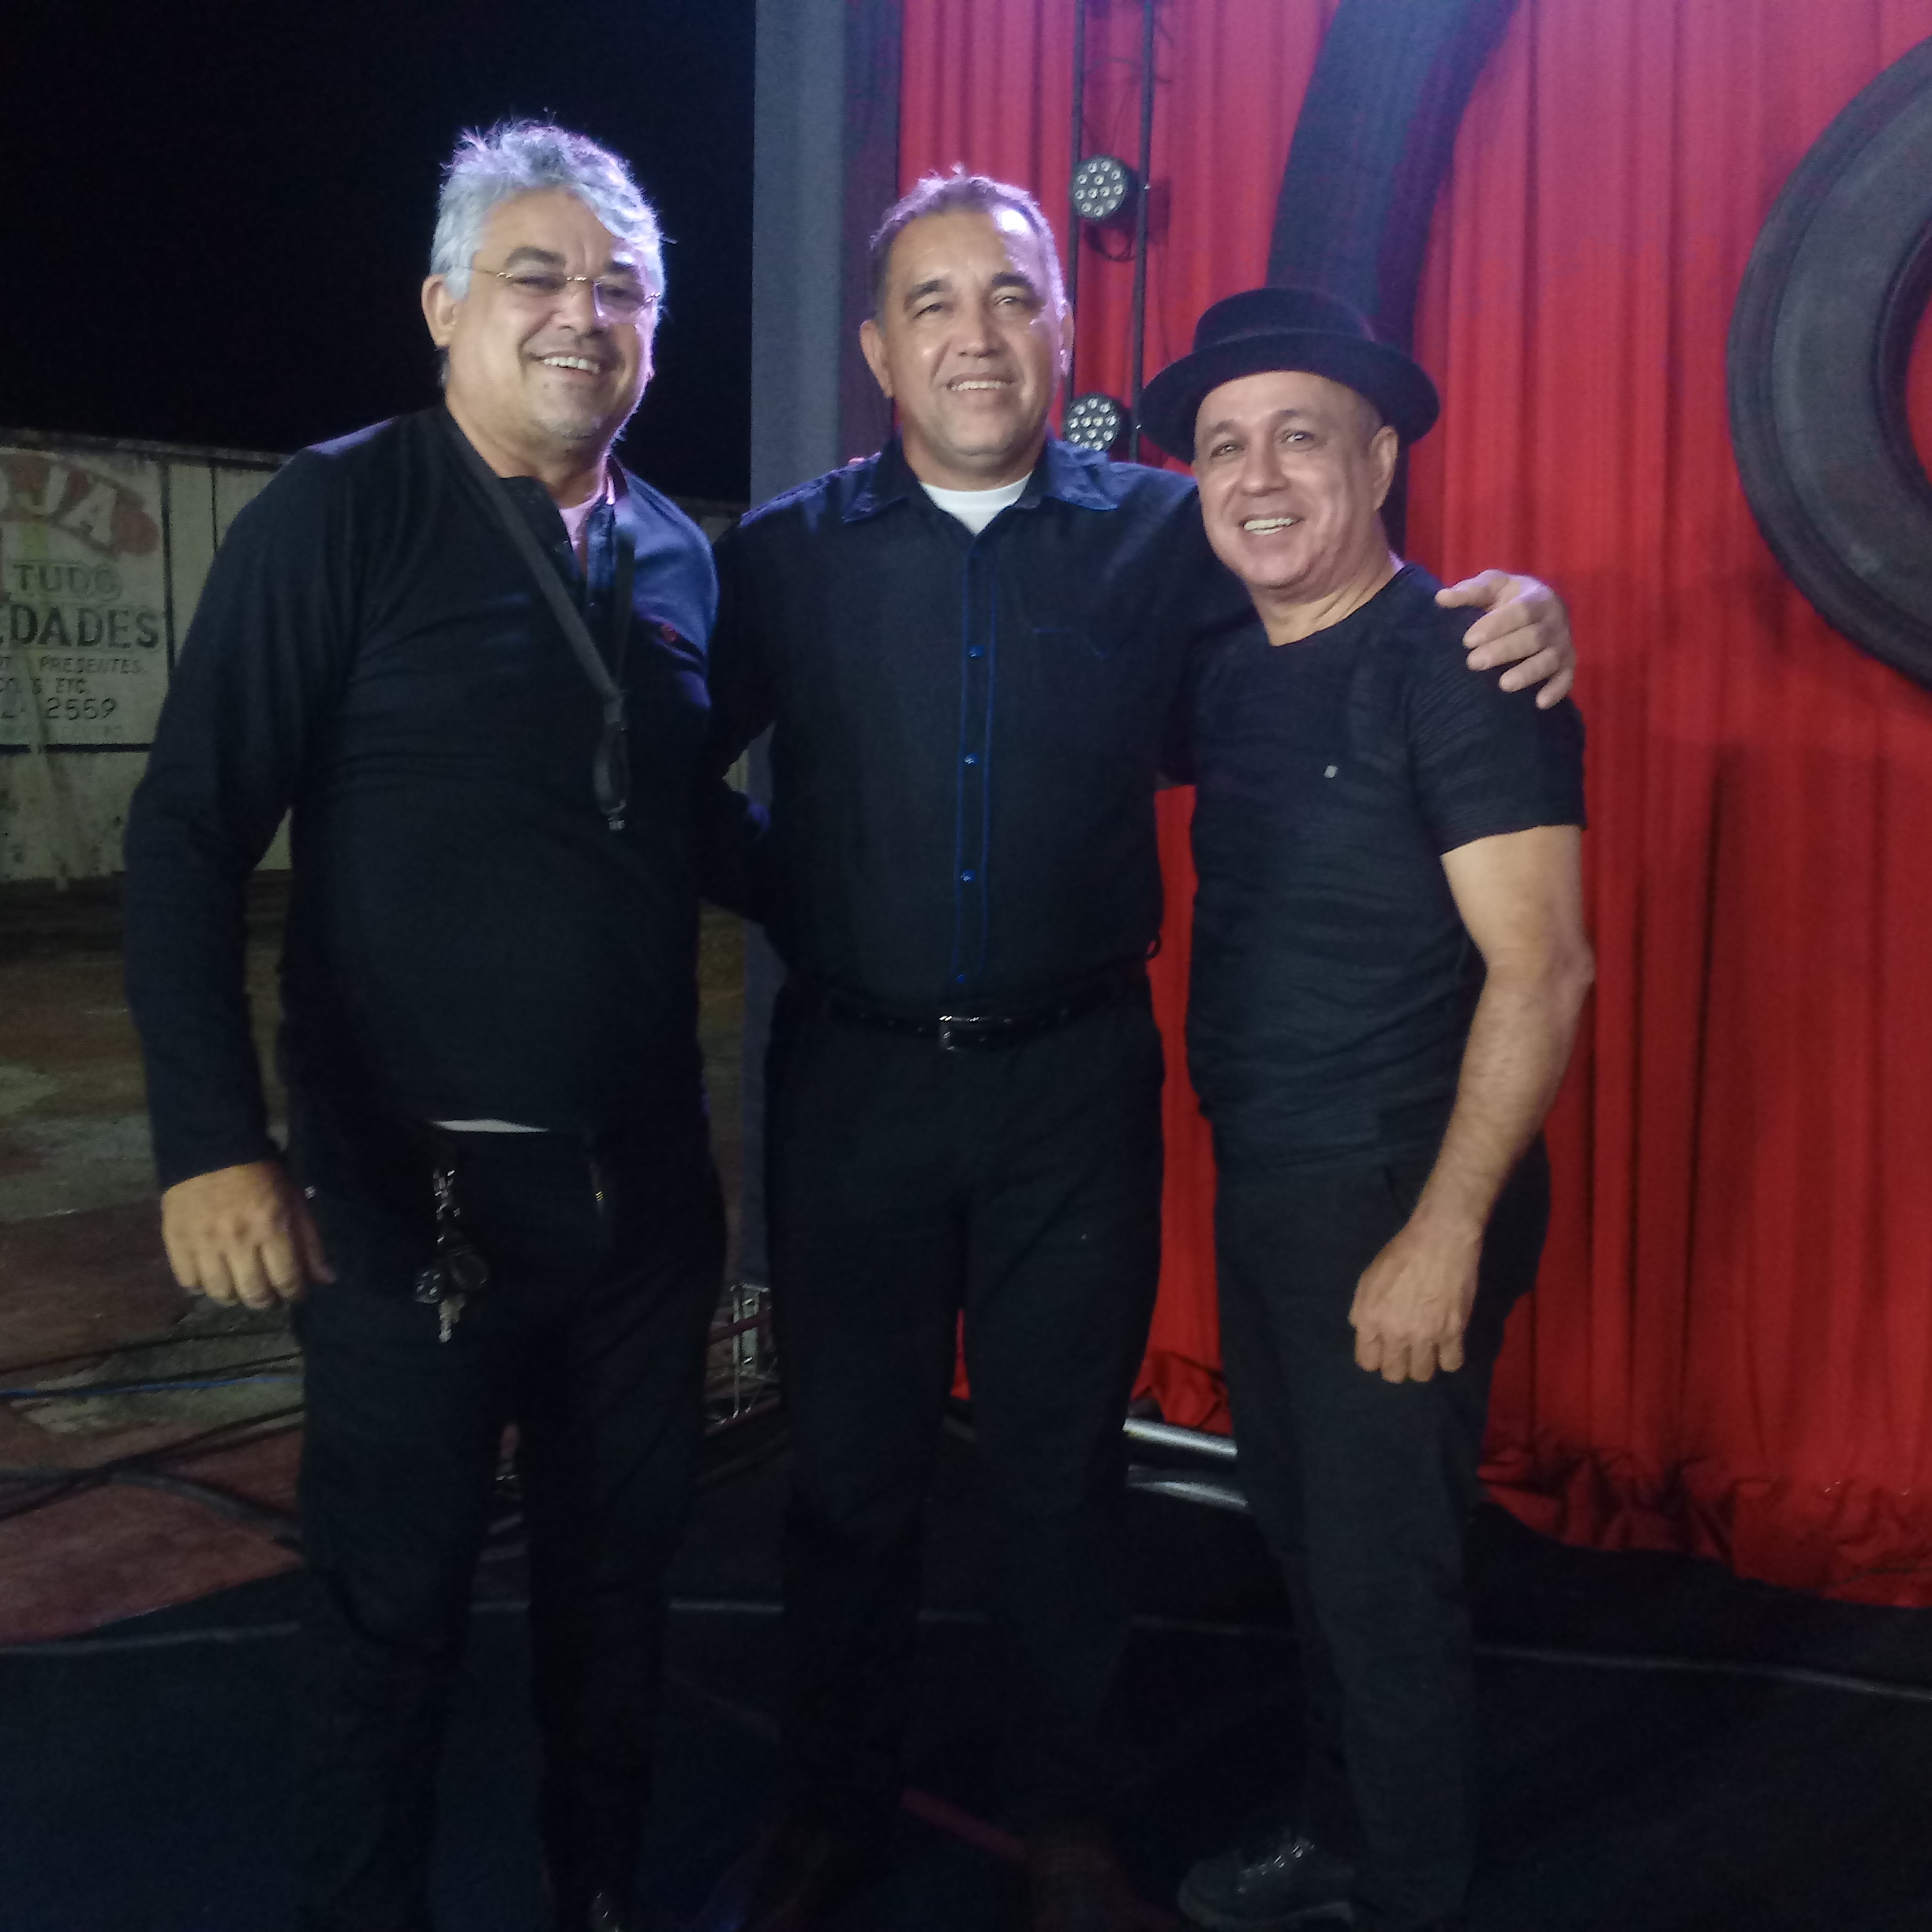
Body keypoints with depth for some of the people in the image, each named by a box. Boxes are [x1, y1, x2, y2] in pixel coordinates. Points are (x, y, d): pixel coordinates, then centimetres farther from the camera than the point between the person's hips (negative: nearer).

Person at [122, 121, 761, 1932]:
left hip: (647, 1182, 5)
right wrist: (213, 1139, -19)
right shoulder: (339, 515, -7)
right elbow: (191, 834, -11)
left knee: (618, 1570, 19)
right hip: (416, 1191, -5)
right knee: (392, 1610, 10)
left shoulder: (673, 555, 7)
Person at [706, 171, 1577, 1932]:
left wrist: (1516, 611, -11)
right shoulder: (785, 555, -1)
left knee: (1062, 1464, 14)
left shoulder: (1163, 535, 0)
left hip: (1076, 1079, 0)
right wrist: (785, 904, -13)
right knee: (850, 1468, 14)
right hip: (852, 1075, 1)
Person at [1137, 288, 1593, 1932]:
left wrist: (1443, 1237, -22)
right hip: (1262, 1183, 8)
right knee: (1303, 1535, 21)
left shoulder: (1454, 662, -16)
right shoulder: (1231, 670, 7)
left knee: (1382, 1573, 5)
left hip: (1396, 1196, -8)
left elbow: (1541, 969, -20)